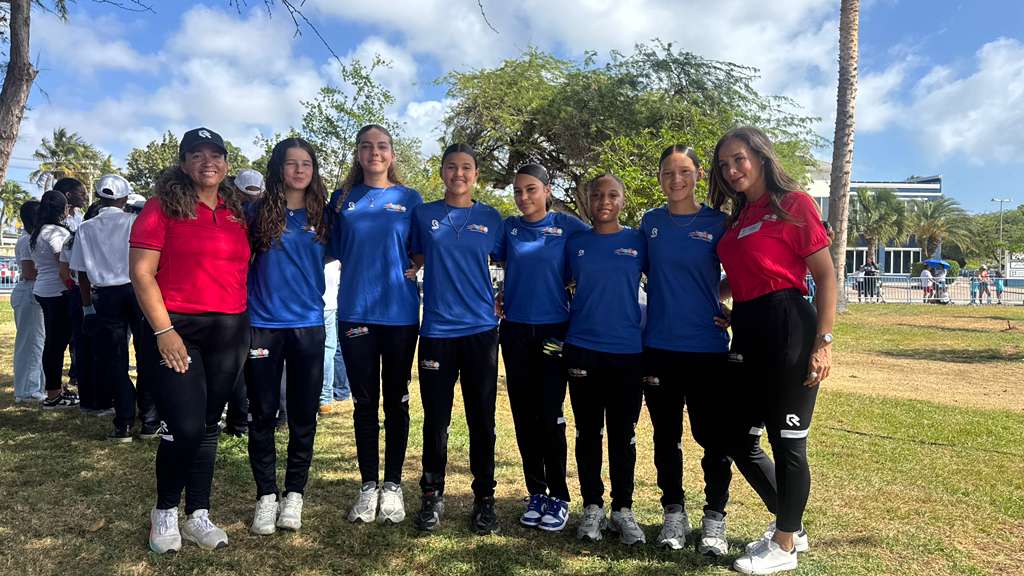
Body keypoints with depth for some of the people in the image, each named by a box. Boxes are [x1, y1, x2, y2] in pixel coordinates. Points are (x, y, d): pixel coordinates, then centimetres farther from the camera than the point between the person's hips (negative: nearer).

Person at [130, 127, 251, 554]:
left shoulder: (236, 213, 11)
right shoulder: (163, 206, -3)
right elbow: (141, 272, -8)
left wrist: (247, 326, 9)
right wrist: (163, 330, -15)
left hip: (229, 331, 5)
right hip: (177, 329, -4)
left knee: (208, 426, 10)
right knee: (185, 426, -9)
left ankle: (198, 516, 22)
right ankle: (164, 513, 15)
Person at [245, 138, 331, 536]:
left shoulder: (322, 216, 6)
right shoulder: (257, 212, 1)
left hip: (308, 325, 1)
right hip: (262, 324, -1)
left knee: (303, 414, 6)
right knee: (263, 413, 5)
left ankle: (294, 495, 20)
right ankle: (266, 496, 18)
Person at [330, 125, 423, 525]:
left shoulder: (410, 199, 5)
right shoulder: (343, 198, 9)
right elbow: (333, 251, 14)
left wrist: (412, 268, -8)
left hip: (400, 312, -1)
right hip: (355, 312, 1)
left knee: (396, 401, 7)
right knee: (364, 402, 8)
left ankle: (393, 485, 18)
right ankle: (369, 485, 19)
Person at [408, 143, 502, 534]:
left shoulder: (490, 218, 7)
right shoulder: (423, 214, 6)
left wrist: (502, 306, 5)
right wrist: (412, 269, -1)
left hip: (481, 330, 0)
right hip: (437, 330, 0)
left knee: (482, 420, 6)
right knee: (436, 419, 6)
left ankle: (484, 498, 20)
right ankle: (432, 497, 21)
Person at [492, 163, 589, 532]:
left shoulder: (568, 226, -2)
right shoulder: (509, 227, 6)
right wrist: (498, 298, 3)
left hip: (553, 331, -3)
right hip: (516, 331, 3)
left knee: (550, 416, -3)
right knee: (524, 416, 7)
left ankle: (558, 498, 12)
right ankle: (536, 494, 20)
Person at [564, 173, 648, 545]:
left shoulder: (638, 241, 2)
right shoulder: (575, 244, 6)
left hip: (628, 351, -1)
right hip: (583, 350, 1)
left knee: (623, 434, 7)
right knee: (588, 433, 8)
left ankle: (623, 510, 21)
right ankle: (592, 507, 22)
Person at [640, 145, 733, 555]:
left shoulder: (717, 223, -1)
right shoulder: (650, 222, 5)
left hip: (708, 347, -2)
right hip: (659, 346, 2)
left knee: (712, 436, 3)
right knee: (666, 436, 11)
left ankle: (715, 518, 21)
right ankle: (674, 511, 28)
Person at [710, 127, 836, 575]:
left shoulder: (793, 203, -4)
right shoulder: (736, 218, 16)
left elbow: (826, 276, -8)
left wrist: (823, 343, -14)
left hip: (788, 328, -8)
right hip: (747, 335, 8)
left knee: (787, 441, 3)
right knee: (740, 439, 12)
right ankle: (790, 525, 33)